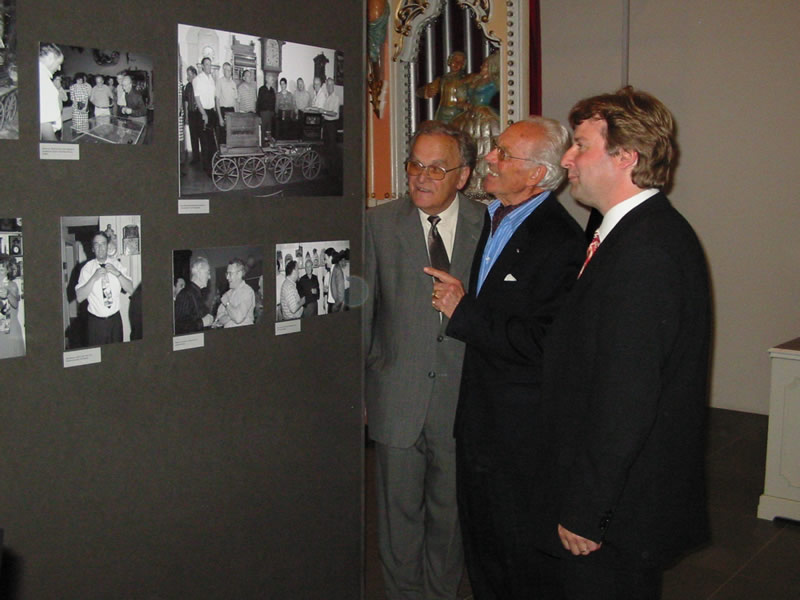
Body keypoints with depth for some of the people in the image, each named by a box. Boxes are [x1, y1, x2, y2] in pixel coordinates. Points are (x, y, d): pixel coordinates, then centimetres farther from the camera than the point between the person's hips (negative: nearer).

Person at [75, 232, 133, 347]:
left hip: (115, 319, 2)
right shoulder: (87, 268, -4)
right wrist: (94, 278, -21)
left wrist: (117, 273, -17)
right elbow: (79, 297, -12)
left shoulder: (116, 264, 2)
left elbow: (130, 290, -5)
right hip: (96, 321, -2)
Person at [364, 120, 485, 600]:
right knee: (400, 510, 12)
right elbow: (362, 310, 1)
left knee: (451, 512, 14)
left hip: (462, 396, 1)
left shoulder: (489, 225, 0)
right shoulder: (379, 224, -1)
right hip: (399, 398, 0)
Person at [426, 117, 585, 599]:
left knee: (525, 549, 10)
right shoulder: (491, 217, 8)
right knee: (480, 538, 23)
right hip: (478, 414, 9)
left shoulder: (561, 242, -21)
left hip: (522, 428, -8)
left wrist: (463, 312, -21)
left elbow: (540, 344, -26)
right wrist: (457, 301, 3)